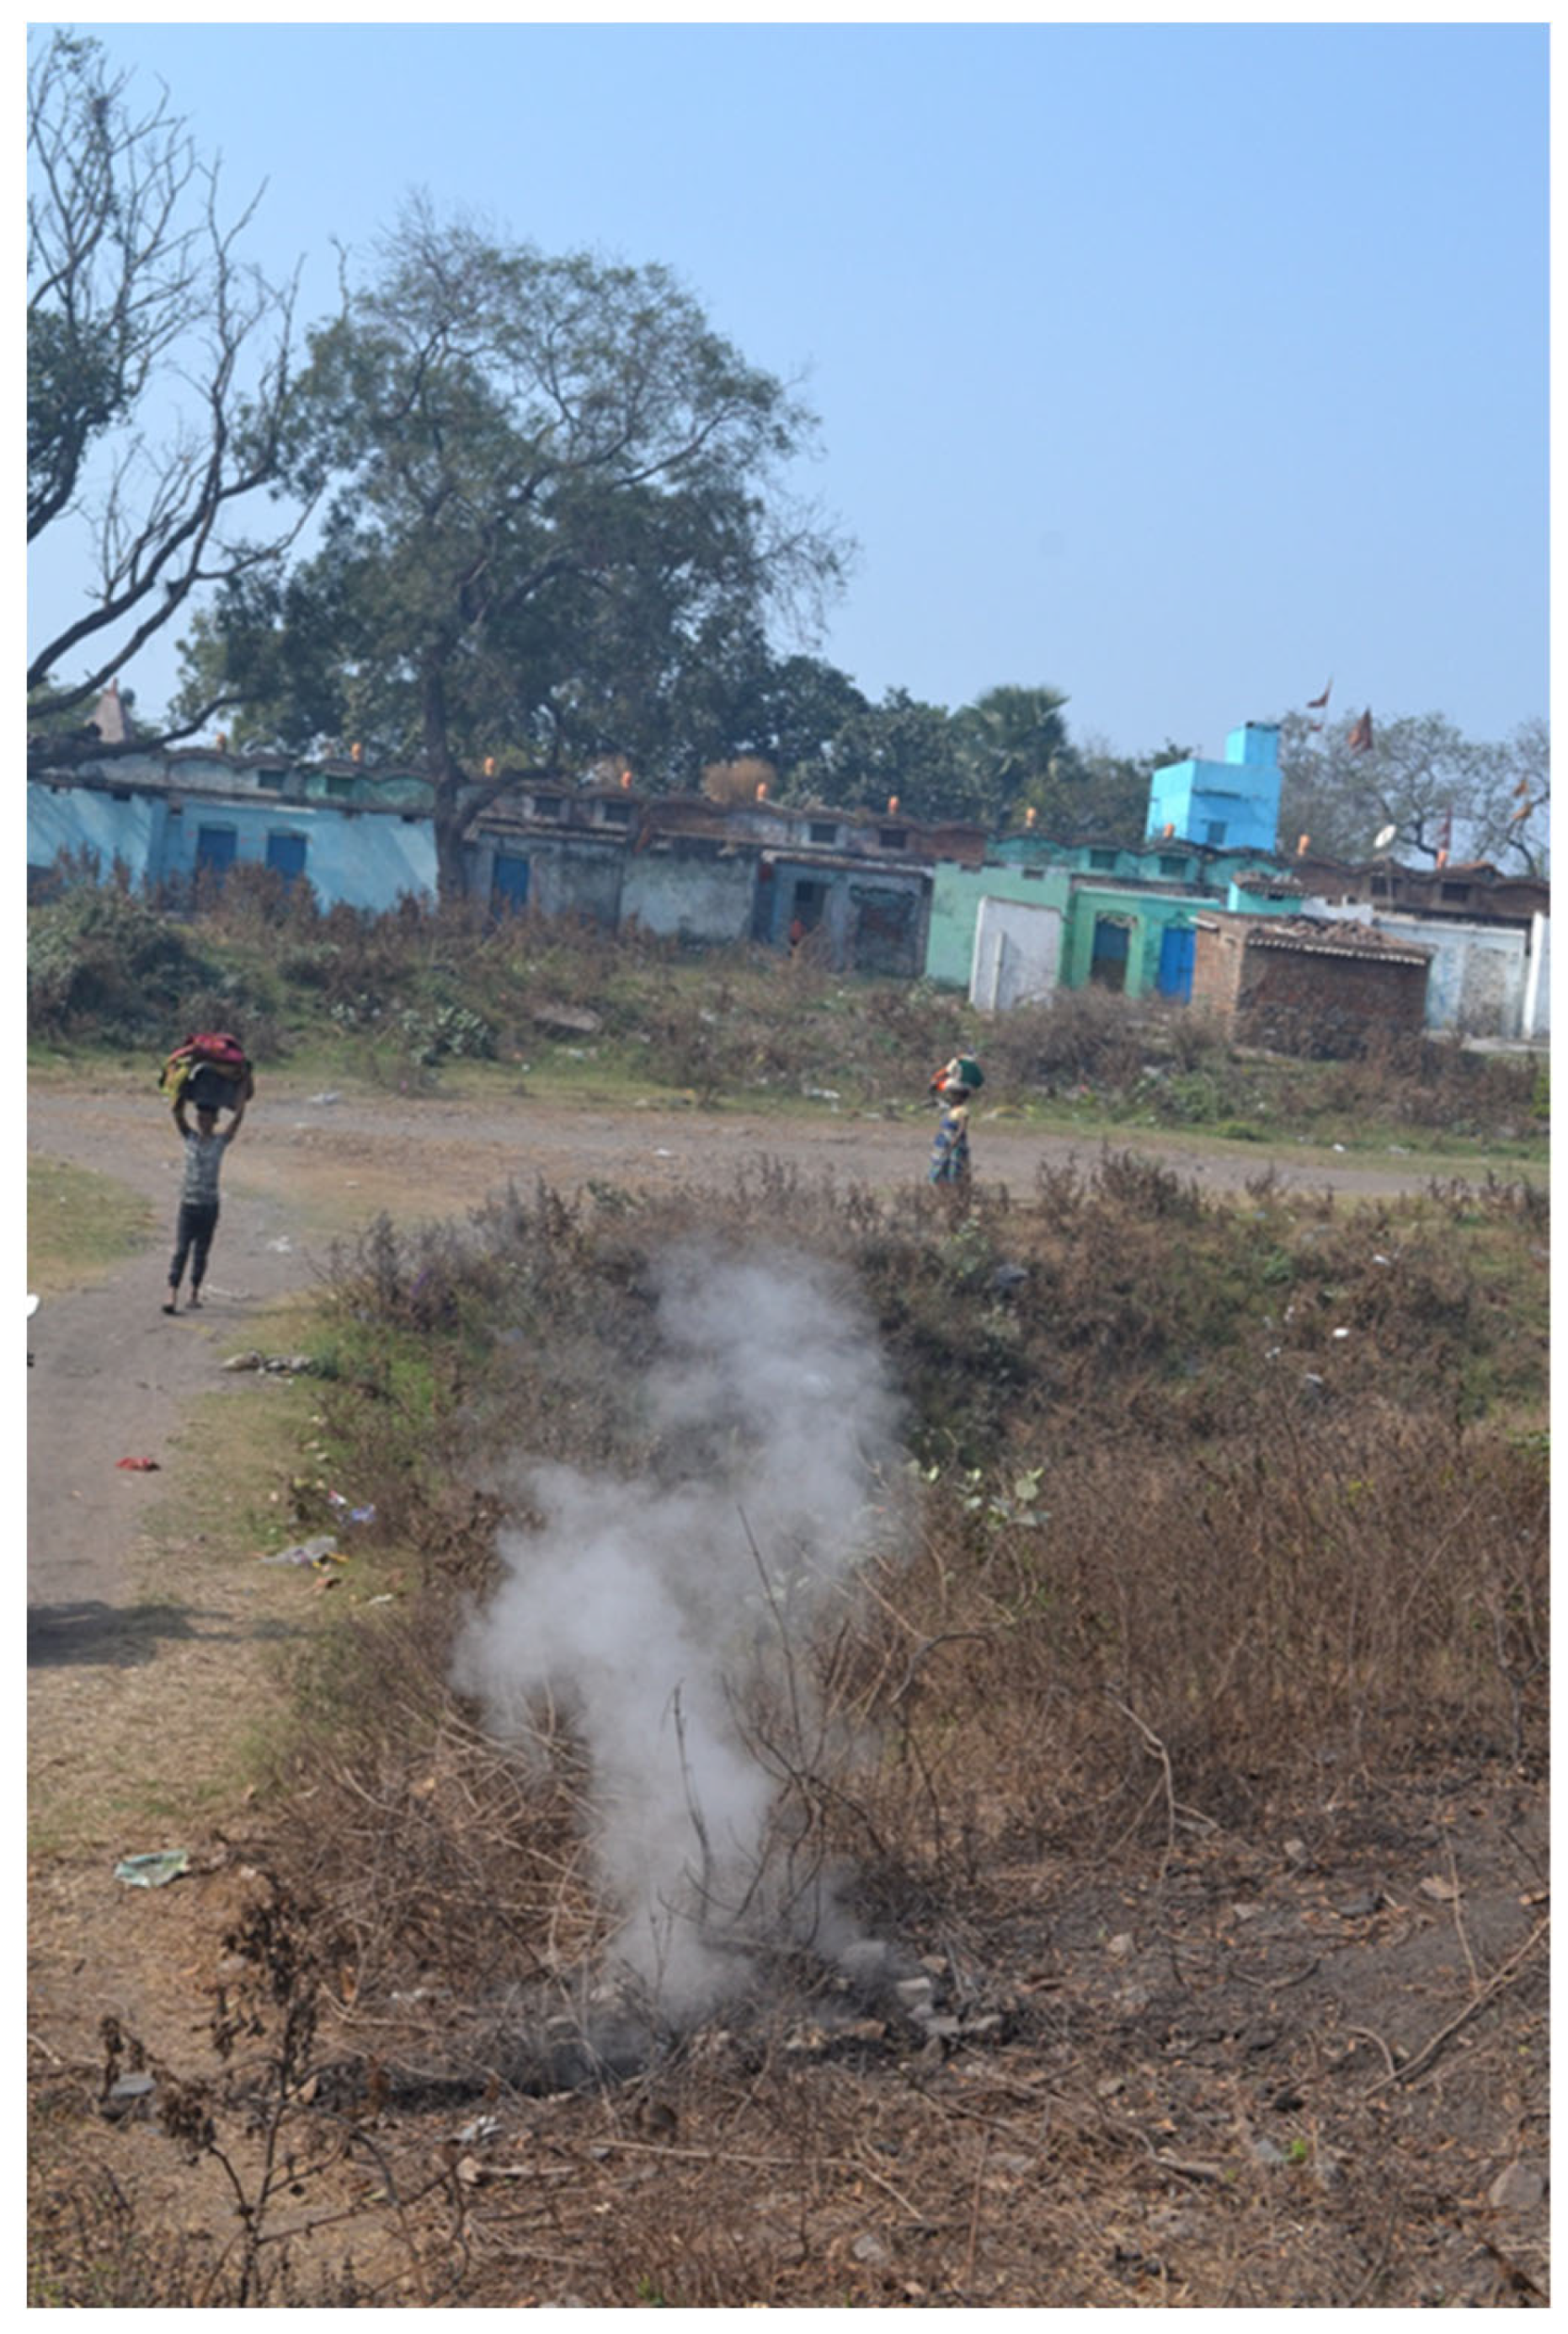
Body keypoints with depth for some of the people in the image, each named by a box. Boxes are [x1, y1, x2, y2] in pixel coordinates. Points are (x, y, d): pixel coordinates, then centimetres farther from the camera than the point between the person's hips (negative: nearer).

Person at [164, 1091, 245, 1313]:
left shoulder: (221, 1140, 0)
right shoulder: (190, 1136, 2)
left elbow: (238, 1115, -8)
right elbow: (177, 1112, -7)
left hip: (209, 1205, 0)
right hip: (188, 1204, 0)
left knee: (201, 1252, 9)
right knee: (180, 1250, -8)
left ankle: (195, 1294, 21)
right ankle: (172, 1296, -14)